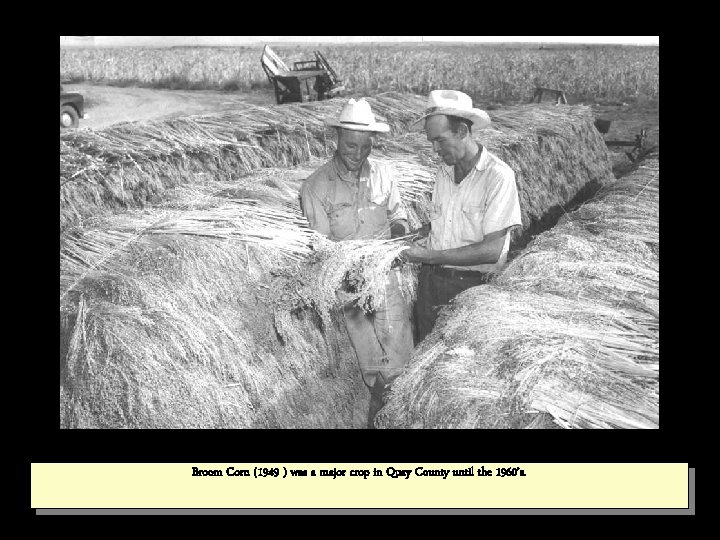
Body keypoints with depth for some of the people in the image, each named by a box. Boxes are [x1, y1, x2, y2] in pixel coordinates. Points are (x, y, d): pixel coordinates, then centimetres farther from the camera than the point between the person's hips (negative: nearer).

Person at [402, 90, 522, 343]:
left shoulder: (498, 176, -14)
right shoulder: (442, 172, 8)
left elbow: (491, 250, -18)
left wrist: (430, 256, -15)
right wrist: (422, 247, -4)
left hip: (471, 286, -6)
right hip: (430, 281, 6)